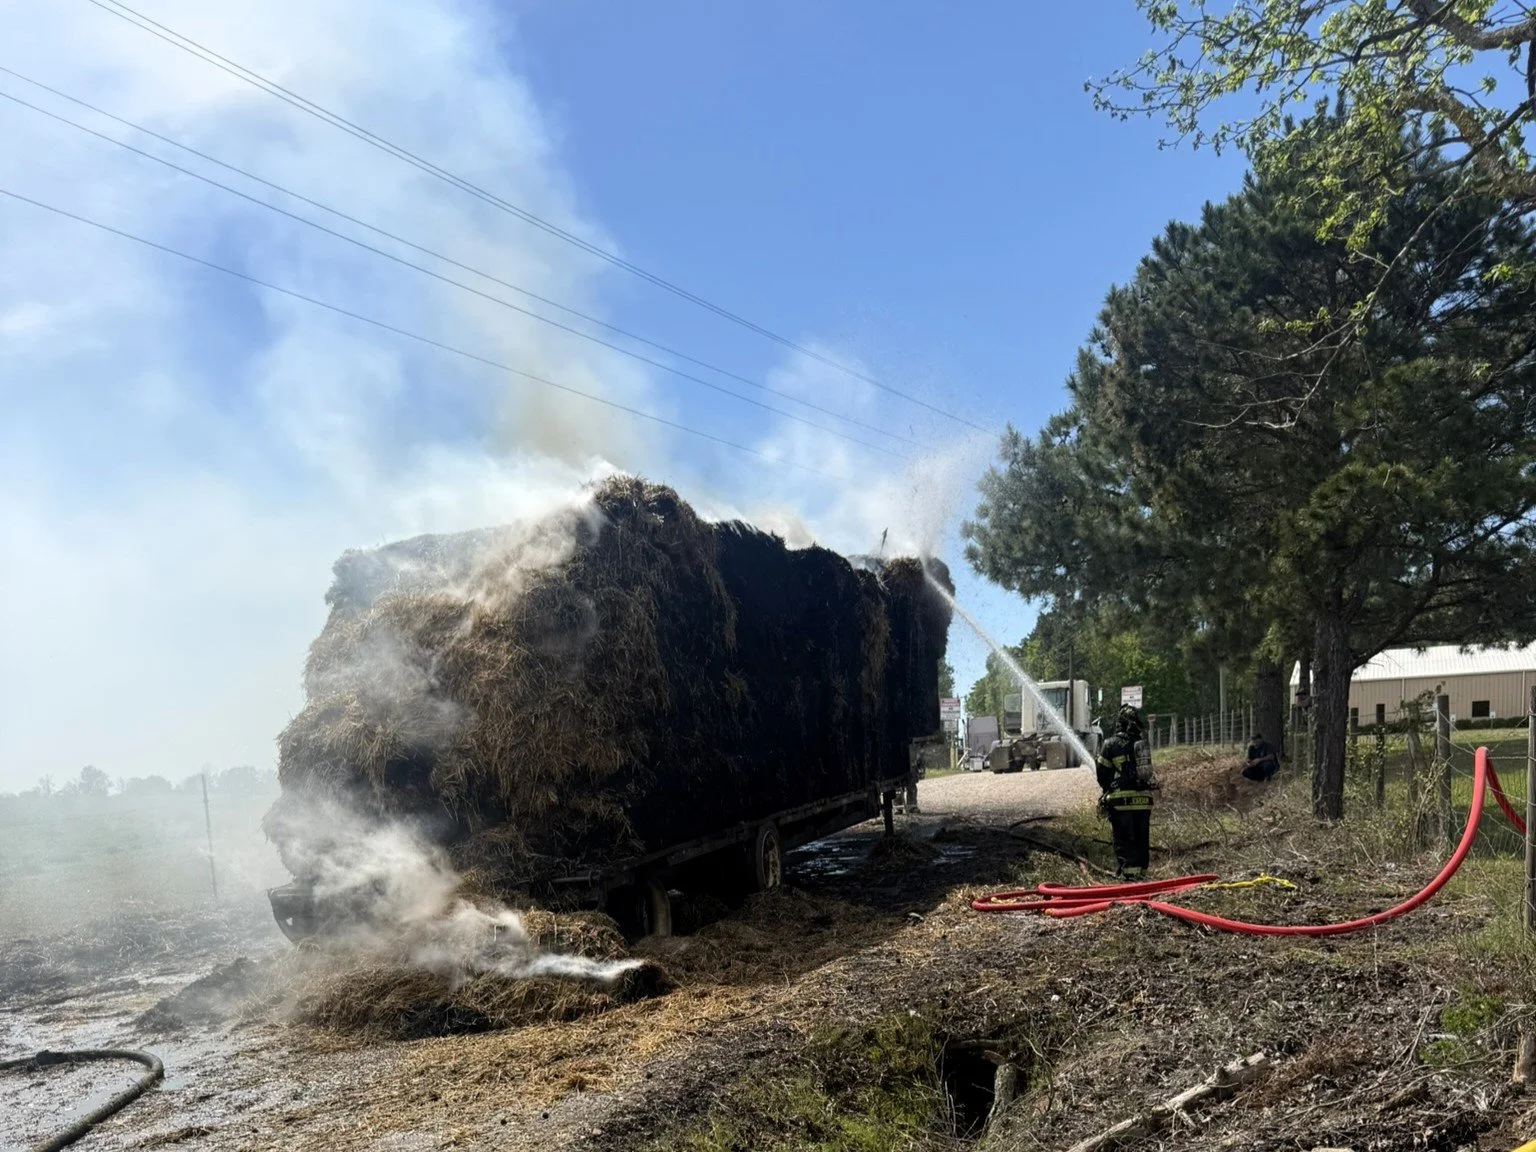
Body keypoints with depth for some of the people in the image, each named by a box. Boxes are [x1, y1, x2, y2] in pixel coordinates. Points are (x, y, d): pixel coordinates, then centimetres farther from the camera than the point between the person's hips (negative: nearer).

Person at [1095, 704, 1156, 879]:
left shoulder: (1111, 743, -5)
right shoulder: (1143, 743, 7)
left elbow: (1102, 772, 1)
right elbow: (1147, 770, 9)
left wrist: (1107, 789, 19)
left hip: (1121, 799, -4)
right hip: (1144, 798, 4)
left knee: (1123, 840, 0)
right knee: (1142, 840, 12)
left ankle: (1129, 873, -6)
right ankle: (1141, 873, 15)